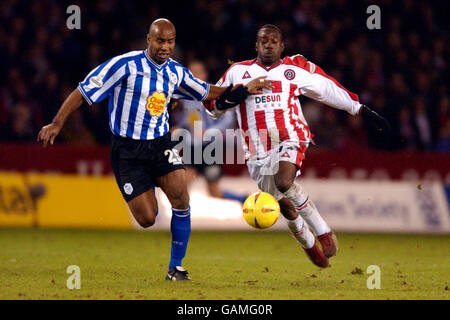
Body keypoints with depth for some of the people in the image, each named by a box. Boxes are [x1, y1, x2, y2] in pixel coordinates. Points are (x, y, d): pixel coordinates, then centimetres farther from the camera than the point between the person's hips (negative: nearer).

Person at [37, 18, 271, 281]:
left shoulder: (176, 72, 5)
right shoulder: (125, 65, -12)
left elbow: (206, 92, 23)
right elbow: (84, 92, -10)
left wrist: (244, 91, 16)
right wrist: (56, 124, -15)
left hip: (161, 144, 4)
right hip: (127, 150, -4)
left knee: (181, 200, -18)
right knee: (147, 219, -7)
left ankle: (175, 267, -2)